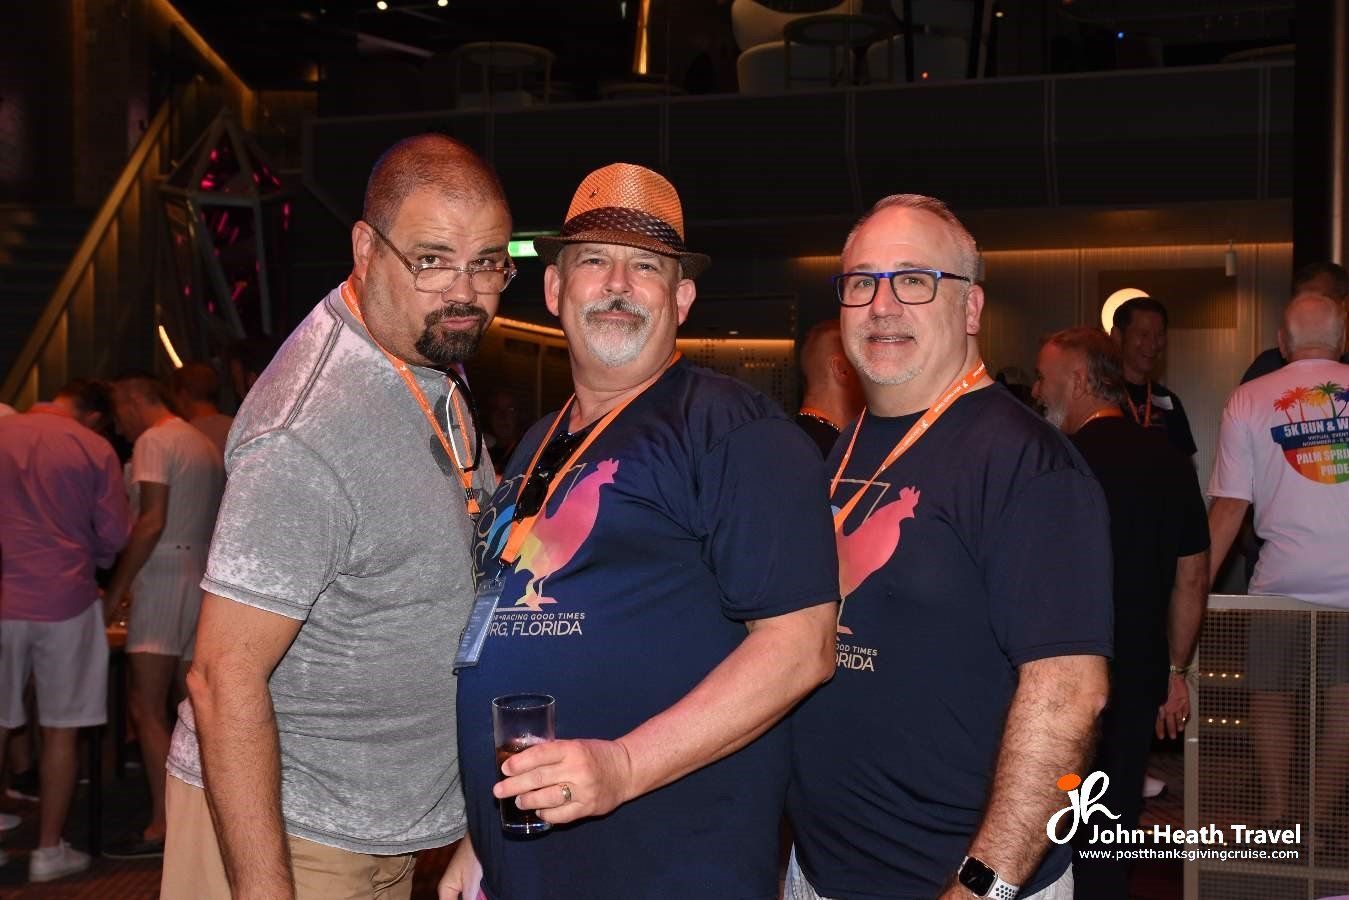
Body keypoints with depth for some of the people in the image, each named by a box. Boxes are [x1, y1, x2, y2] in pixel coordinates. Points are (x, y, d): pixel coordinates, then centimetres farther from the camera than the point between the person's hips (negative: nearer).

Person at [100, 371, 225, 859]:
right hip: (202, 581, 9)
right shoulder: (204, 444, 19)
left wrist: (115, 589, -11)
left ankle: (162, 827, -8)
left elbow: (151, 522, -16)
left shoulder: (154, 441, -7)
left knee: (146, 709, -7)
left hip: (163, 581, -9)